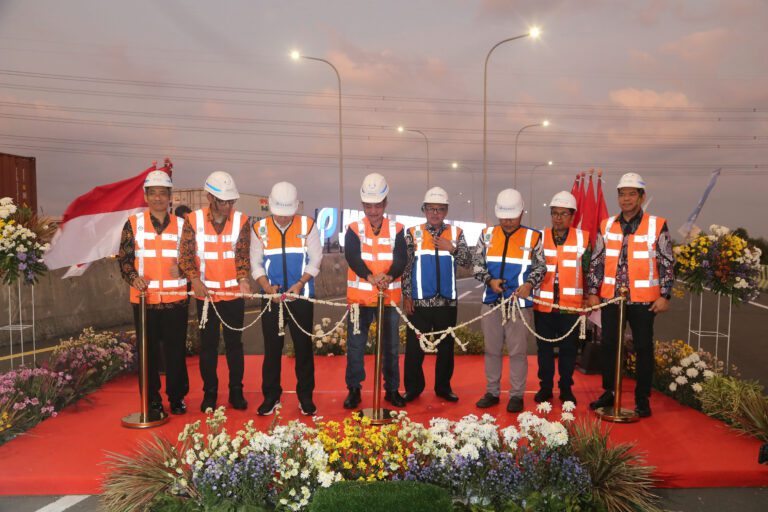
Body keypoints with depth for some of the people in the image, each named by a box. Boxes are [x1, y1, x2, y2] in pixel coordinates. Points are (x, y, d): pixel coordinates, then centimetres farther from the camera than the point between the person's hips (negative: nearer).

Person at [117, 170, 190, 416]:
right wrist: (133, 277, -14)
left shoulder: (181, 225, 7)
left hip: (175, 300, 0)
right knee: (148, 351, 7)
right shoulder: (133, 224, 5)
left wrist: (182, 269, -10)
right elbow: (124, 258, 4)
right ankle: (152, 400, 19)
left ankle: (177, 397, 20)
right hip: (144, 298, 0)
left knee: (176, 350, 5)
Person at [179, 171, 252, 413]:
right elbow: (186, 254, -4)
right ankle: (209, 393, 21)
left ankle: (236, 391, 21)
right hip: (206, 293, 0)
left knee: (234, 342, 9)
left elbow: (243, 254, -6)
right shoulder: (194, 220, -3)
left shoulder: (241, 220, -3)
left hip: (234, 293, 0)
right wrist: (195, 279, -18)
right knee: (208, 344, 9)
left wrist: (243, 279, -22)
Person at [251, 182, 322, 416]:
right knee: (272, 348, 7)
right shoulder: (259, 228, 1)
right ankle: (271, 396, 22)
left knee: (304, 348, 6)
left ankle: (305, 397, 20)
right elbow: (256, 264, 4)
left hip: (301, 297, -1)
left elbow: (315, 259, -1)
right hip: (272, 298, 1)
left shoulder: (307, 225, -2)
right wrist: (267, 287, -12)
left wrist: (300, 284, -13)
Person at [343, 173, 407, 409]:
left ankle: (392, 389, 25)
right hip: (359, 297, -1)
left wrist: (389, 276, -30)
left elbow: (401, 259, -9)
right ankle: (354, 389, 20)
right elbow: (352, 257, -14)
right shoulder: (354, 229, 1)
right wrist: (371, 277, -31)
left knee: (391, 346, 10)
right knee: (355, 346, 5)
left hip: (389, 297, 1)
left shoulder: (396, 229, 4)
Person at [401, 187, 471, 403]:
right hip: (419, 301, -1)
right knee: (414, 346, 3)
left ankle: (443, 387, 23)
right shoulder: (413, 233, 3)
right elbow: (405, 267, 1)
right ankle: (413, 387, 17)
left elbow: (467, 261, 0)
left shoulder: (456, 233, 7)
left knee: (446, 346, 10)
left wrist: (452, 248, -17)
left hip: (447, 301, 2)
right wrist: (406, 296, -4)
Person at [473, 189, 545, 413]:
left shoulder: (533, 237, 1)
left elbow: (541, 266, 4)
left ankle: (516, 395, 15)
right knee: (491, 349, 11)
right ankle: (492, 392, 23)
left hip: (520, 303, -3)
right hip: (491, 302, 3)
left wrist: (530, 284, -15)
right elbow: (477, 263, 9)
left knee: (517, 351, 2)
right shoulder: (487, 235, 8)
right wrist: (489, 280, -8)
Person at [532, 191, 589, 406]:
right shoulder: (540, 237, 4)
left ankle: (566, 389, 21)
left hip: (571, 305, 0)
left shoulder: (582, 238, 3)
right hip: (543, 304, 1)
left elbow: (589, 269, 8)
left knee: (568, 348, 8)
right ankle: (545, 387, 21)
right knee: (544, 348, 9)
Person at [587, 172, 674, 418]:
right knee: (608, 346, 9)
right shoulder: (606, 226, 6)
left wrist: (664, 295, -7)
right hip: (610, 297, 3)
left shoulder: (657, 226, -2)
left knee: (643, 349, 6)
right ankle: (609, 393, 24)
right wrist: (593, 292, 4)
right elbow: (597, 262, 9)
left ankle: (642, 399, 19)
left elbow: (667, 264, -2)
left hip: (643, 300, -3)